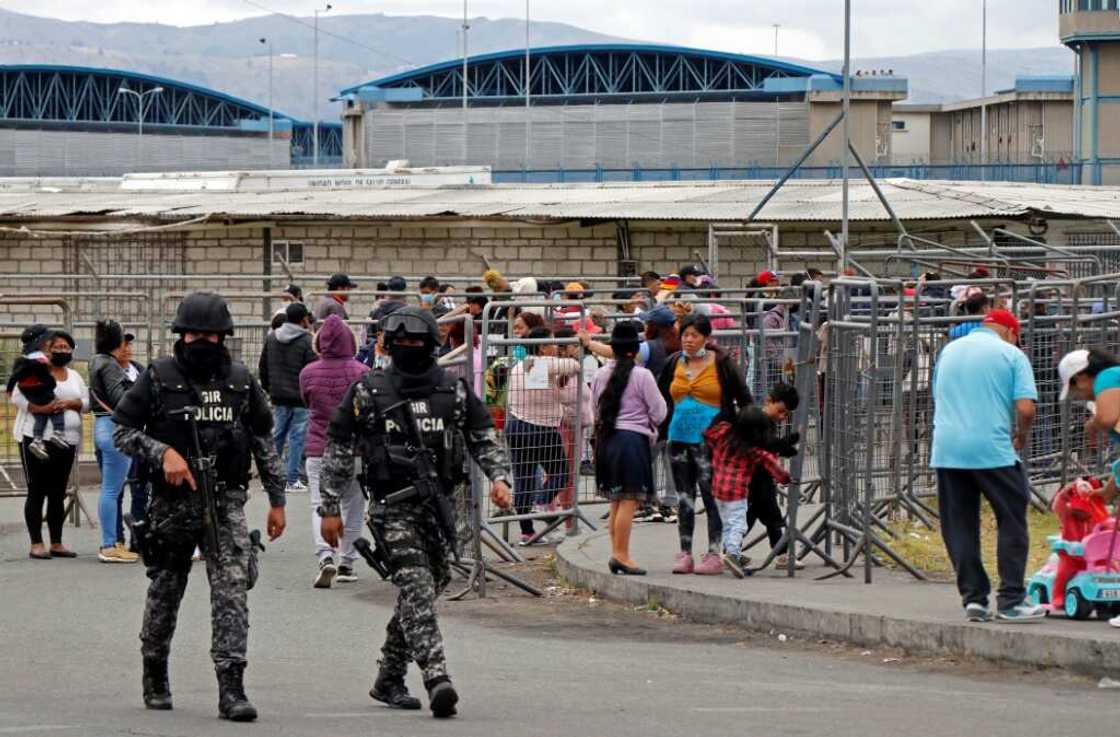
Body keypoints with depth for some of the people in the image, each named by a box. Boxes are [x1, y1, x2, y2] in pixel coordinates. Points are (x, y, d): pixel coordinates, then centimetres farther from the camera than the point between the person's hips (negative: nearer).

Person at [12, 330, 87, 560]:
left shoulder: (75, 377, 16)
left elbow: (86, 402, 9)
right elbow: (17, 396, -10)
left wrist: (70, 403, -12)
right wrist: (39, 408, -24)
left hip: (66, 440, 5)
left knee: (58, 493, 8)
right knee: (37, 492, -4)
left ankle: (57, 543, 13)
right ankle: (36, 544, -3)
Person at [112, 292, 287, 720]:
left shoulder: (241, 382, 5)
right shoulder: (158, 379, -2)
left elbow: (264, 443, 13)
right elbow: (122, 431, -1)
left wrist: (277, 500, 12)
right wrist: (163, 453, -17)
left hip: (226, 501, 1)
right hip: (172, 503, -1)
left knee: (232, 591, -12)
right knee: (164, 593, 11)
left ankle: (231, 689, -16)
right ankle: (155, 678, 32)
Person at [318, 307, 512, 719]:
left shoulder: (455, 391, 8)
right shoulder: (367, 392, 1)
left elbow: (484, 439, 15)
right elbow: (338, 452, 6)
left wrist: (499, 477, -4)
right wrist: (330, 509, 3)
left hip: (440, 506, 4)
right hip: (392, 508, -4)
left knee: (423, 592, 12)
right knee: (417, 590, -18)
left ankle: (389, 680, 27)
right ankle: (437, 680, -29)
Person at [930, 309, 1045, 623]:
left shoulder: (949, 351, 16)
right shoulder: (1011, 355, 0)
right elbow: (1026, 408, -11)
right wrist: (1021, 437, 9)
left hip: (947, 451, 4)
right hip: (992, 450, -4)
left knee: (959, 527, 10)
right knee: (1012, 524, 6)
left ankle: (973, 598, 9)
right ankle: (1011, 601, 2)